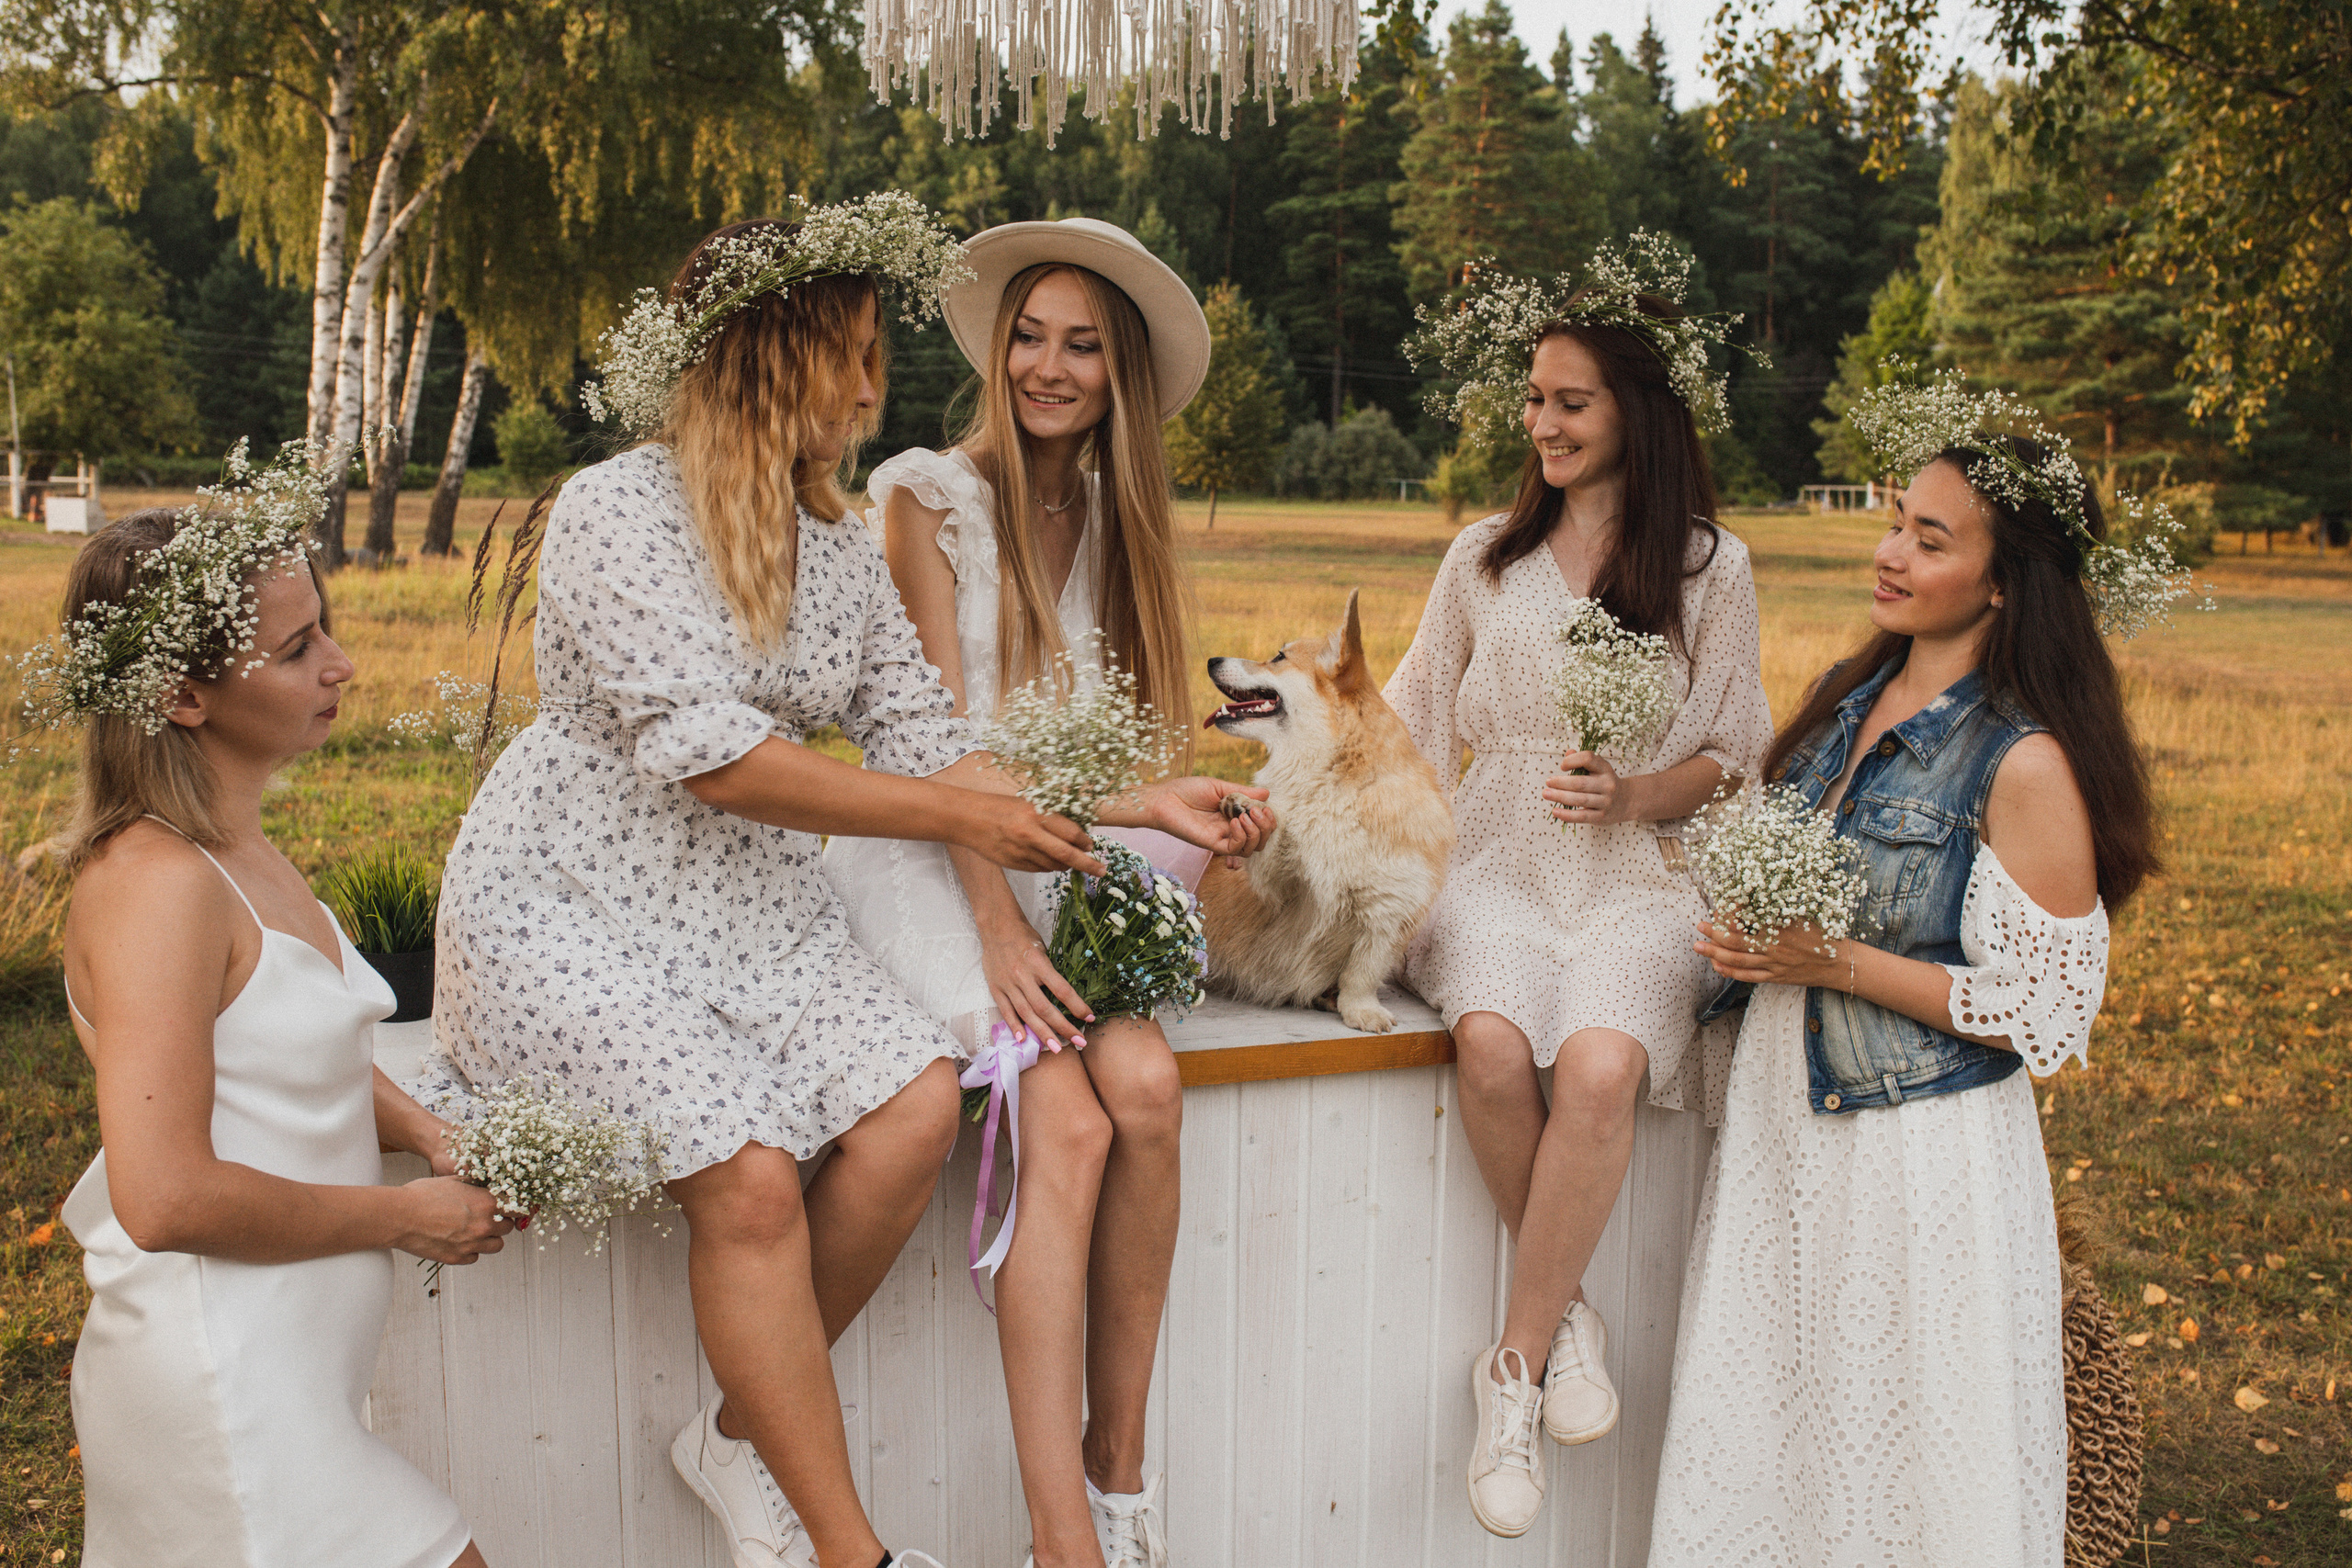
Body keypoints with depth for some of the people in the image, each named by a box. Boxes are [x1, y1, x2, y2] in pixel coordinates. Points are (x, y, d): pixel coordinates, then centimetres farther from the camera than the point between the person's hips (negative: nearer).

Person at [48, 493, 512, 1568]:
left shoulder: (241, 853, 7)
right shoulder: (159, 885, -22)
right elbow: (165, 1198, -27)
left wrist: (424, 1134, 4)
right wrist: (404, 1216, -16)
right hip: (220, 1389, -9)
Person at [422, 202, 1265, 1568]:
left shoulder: (845, 551, 11)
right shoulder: (619, 509, -12)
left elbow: (925, 738, 6)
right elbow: (708, 751, -22)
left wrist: (1132, 803, -4)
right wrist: (952, 817, -20)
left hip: (756, 912, 7)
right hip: (573, 910, -6)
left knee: (919, 1104, -17)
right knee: (751, 1175, -24)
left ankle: (746, 1434, 2)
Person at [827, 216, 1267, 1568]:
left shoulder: (1120, 523, 15)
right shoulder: (932, 494, 0)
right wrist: (999, 924, -17)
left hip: (1076, 855, 4)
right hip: (936, 859, -4)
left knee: (1146, 1082, -25)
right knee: (1070, 1124, -27)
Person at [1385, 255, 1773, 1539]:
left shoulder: (1710, 568, 7)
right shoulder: (1484, 558, 14)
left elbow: (1733, 755, 8)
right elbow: (1414, 719, 18)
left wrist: (1642, 793, -11)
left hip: (1636, 880, -1)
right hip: (1496, 868, 2)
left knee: (1601, 1065, -33)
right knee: (1493, 1045, -32)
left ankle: (1517, 1363, -14)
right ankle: (1565, 1316, -8)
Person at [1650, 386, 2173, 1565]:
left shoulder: (2026, 765, -16)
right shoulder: (1851, 700, 6)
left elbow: (2047, 1013, -16)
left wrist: (1837, 963, -18)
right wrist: (1743, 937, 1)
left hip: (1921, 1156, -7)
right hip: (1782, 1116, 7)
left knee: (1904, 1458, 8)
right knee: (1762, 1441, 17)